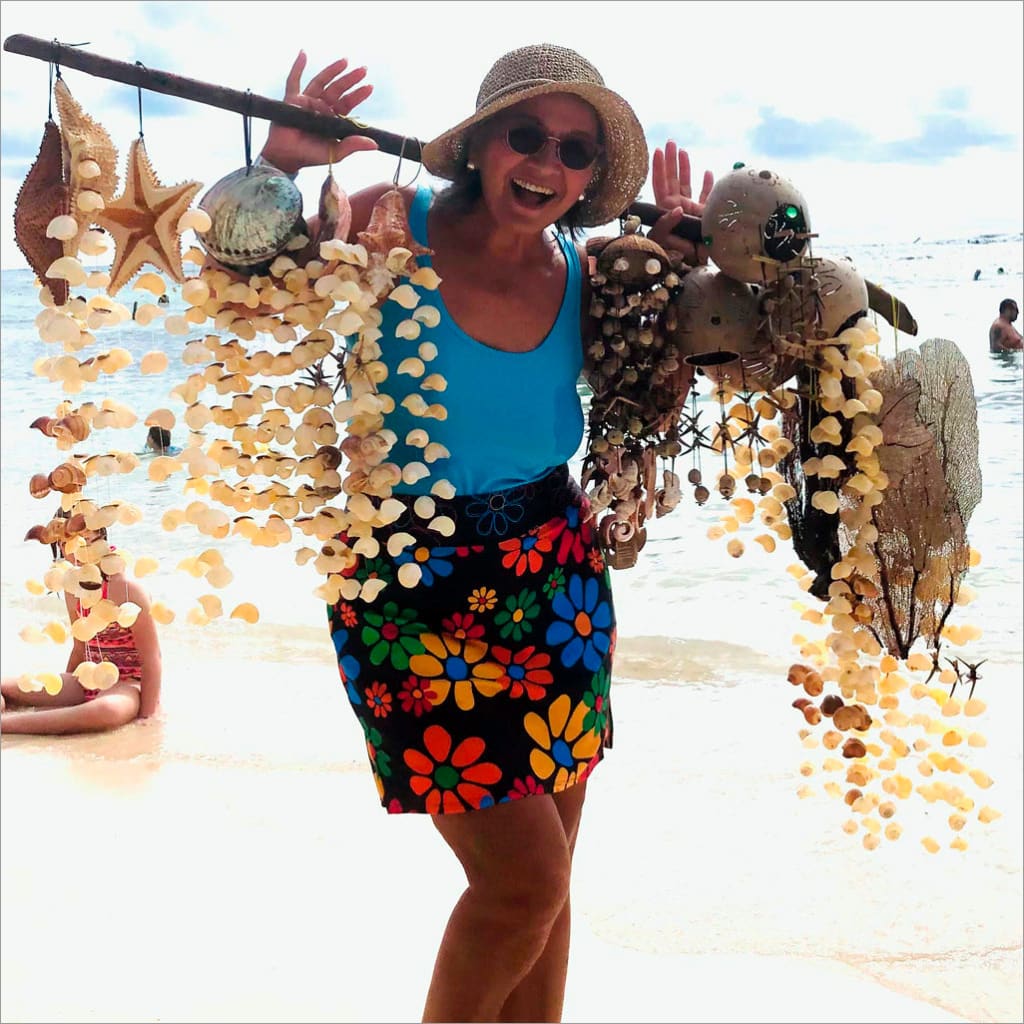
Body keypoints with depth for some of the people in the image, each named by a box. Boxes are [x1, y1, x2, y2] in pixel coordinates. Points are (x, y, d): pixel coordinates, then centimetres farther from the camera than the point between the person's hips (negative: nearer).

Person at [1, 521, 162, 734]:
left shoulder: (128, 589, -17)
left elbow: (151, 660, -16)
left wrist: (146, 717, -16)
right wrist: (63, 694, 21)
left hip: (127, 684, -7)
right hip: (88, 683, 7)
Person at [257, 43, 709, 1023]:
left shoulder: (582, 273, 2)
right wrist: (276, 170, -21)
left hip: (554, 577, 5)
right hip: (411, 588, -4)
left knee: (538, 880, 12)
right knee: (527, 877, -5)